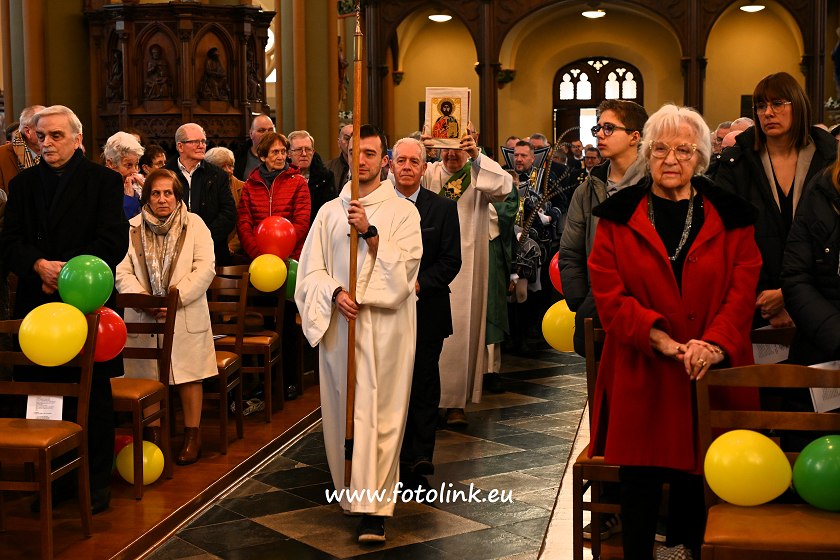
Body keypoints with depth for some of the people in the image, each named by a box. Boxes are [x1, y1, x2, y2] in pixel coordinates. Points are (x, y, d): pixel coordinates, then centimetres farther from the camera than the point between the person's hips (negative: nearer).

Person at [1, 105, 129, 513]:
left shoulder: (104, 180, 1)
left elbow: (114, 242, -9)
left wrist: (68, 273, -15)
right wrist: (40, 265, -15)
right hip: (37, 306, 3)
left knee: (94, 397, 6)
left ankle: (97, 480, 16)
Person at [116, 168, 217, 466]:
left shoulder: (194, 224, 4)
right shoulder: (132, 229, 8)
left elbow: (205, 267, -5)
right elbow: (122, 271, 0)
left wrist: (176, 298, -15)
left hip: (186, 316, -1)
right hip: (145, 318, 1)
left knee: (189, 374, 1)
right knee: (149, 377, 4)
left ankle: (192, 436, 10)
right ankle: (155, 436, 15)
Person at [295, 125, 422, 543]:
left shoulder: (402, 211, 4)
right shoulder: (329, 212, 12)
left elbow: (405, 267, -8)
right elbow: (310, 270, 6)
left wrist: (370, 232, -18)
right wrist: (335, 293, -13)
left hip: (385, 326, -3)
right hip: (339, 323, 3)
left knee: (380, 413, -6)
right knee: (343, 410, 6)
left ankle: (375, 507, -6)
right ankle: (353, 490, 20)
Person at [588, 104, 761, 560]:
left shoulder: (729, 218, 8)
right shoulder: (619, 217, 5)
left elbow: (743, 287, -1)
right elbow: (608, 291, -4)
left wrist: (715, 343, -18)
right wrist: (660, 339, -16)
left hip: (710, 373, 1)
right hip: (641, 377, -1)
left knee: (696, 478, -2)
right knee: (639, 482, -5)